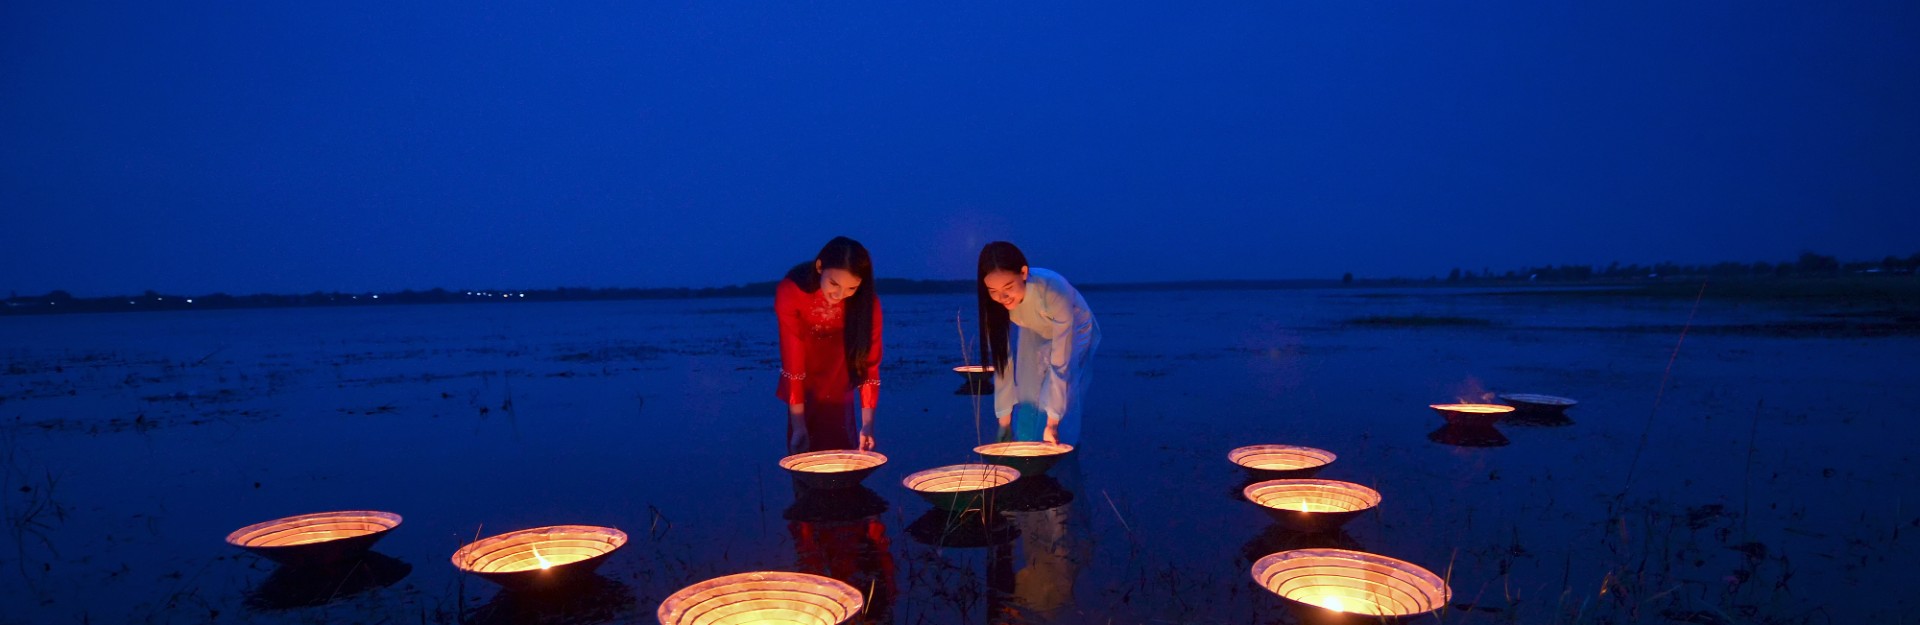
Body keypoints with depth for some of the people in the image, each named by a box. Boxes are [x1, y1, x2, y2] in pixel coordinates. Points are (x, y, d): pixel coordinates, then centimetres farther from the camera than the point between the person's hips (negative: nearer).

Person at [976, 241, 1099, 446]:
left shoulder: (1055, 291, -42)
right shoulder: (995, 303, -29)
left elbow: (1060, 363, -39)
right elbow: (1001, 359, -21)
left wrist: (1052, 422, -39)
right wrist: (1004, 418, -22)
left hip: (1074, 333, -3)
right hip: (1035, 336, 3)